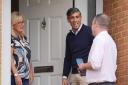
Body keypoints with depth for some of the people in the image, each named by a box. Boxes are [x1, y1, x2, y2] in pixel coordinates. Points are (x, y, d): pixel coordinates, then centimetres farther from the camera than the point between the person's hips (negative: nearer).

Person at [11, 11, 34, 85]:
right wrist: (16, 75, -22)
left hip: (25, 76, 8)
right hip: (15, 77, -7)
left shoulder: (24, 38, 14)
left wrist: (31, 72, 15)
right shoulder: (10, 38, -10)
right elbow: (10, 58, -16)